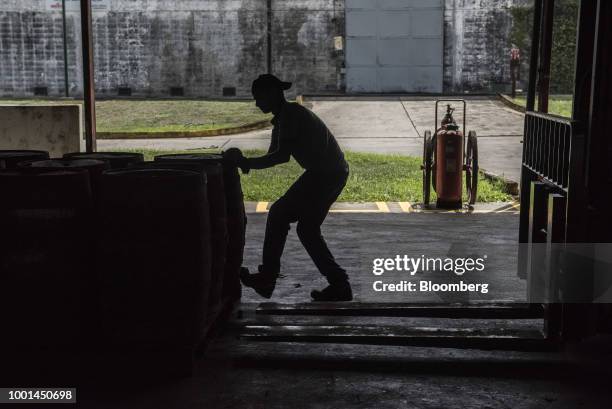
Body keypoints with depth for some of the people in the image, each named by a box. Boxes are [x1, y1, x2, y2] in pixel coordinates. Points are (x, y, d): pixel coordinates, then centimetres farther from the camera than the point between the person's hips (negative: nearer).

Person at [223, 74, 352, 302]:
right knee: (307, 228, 14)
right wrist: (245, 161, 2)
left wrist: (246, 163, -19)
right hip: (334, 173, 10)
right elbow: (273, 156, 16)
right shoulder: (283, 117, 17)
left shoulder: (290, 114, -14)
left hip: (324, 174, -10)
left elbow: (282, 155, -24)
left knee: (279, 214, -3)